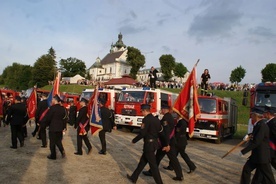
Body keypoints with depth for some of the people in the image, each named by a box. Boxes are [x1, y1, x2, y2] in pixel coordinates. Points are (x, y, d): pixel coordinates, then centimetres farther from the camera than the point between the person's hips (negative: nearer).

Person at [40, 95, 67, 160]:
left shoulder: (52, 108, -16)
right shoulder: (62, 108, 4)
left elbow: (47, 117, -14)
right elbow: (64, 118, 9)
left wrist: (42, 124, 1)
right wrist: (63, 127, 16)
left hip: (53, 128, -6)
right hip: (60, 127, 6)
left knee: (52, 142, 7)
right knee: (58, 141, 19)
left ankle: (53, 155, 17)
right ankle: (62, 151, 3)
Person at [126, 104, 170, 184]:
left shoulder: (146, 119, -17)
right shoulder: (156, 119, 8)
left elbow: (142, 133, -20)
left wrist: (134, 140, -4)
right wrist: (166, 145, 13)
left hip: (149, 144, -9)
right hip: (155, 143, 9)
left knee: (153, 165, 2)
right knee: (143, 161, 18)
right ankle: (134, 178, 31)